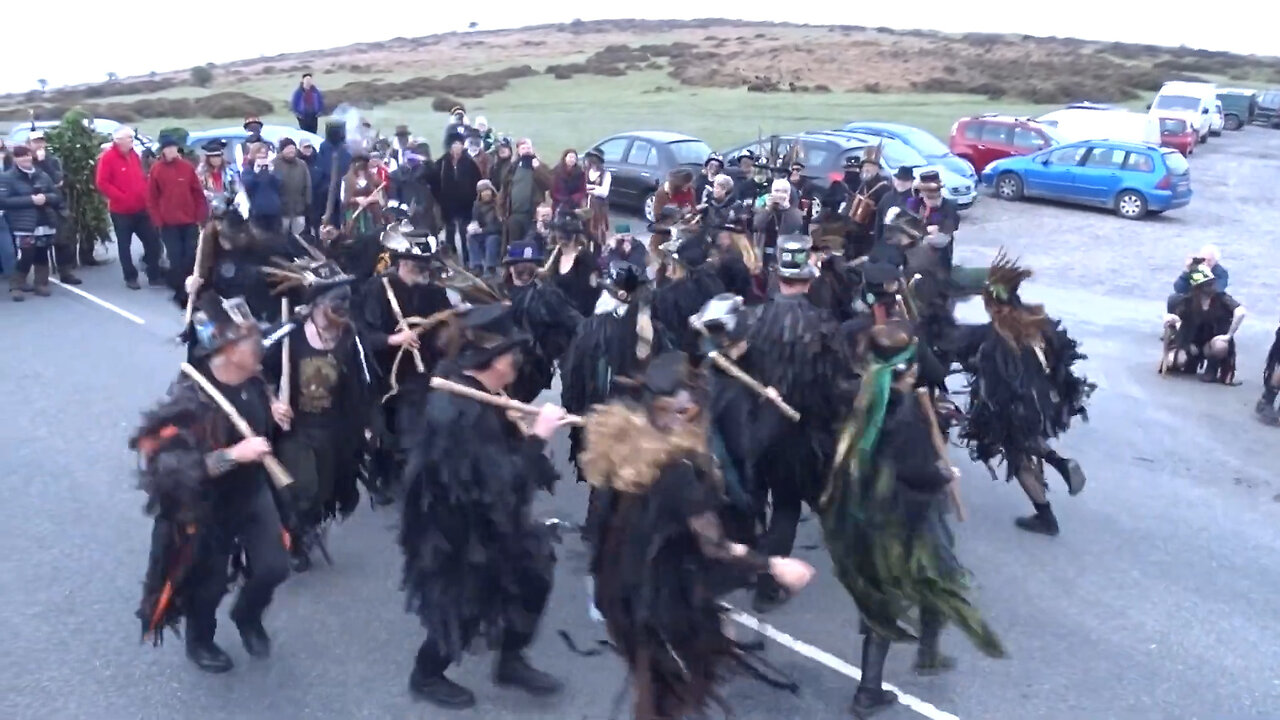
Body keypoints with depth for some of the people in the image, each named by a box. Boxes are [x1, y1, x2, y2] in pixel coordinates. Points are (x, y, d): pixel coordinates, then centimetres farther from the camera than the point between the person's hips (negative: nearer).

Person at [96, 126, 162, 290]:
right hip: (121, 210, -6)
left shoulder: (134, 155, 10)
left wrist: (145, 194, 7)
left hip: (141, 208, 6)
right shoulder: (107, 157, -11)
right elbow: (102, 183, -15)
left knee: (152, 241, 4)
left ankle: (154, 275, 13)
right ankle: (130, 278, 14)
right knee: (124, 245, 5)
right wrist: (121, 197, -17)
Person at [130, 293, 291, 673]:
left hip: (253, 492, 5)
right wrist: (233, 455, -40)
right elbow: (168, 466, -36)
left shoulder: (253, 380, -10)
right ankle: (199, 642, 46)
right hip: (206, 507, -5)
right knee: (208, 582, 14)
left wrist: (276, 415, -4)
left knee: (273, 567, 5)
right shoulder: (189, 399, -31)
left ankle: (247, 616, 40)